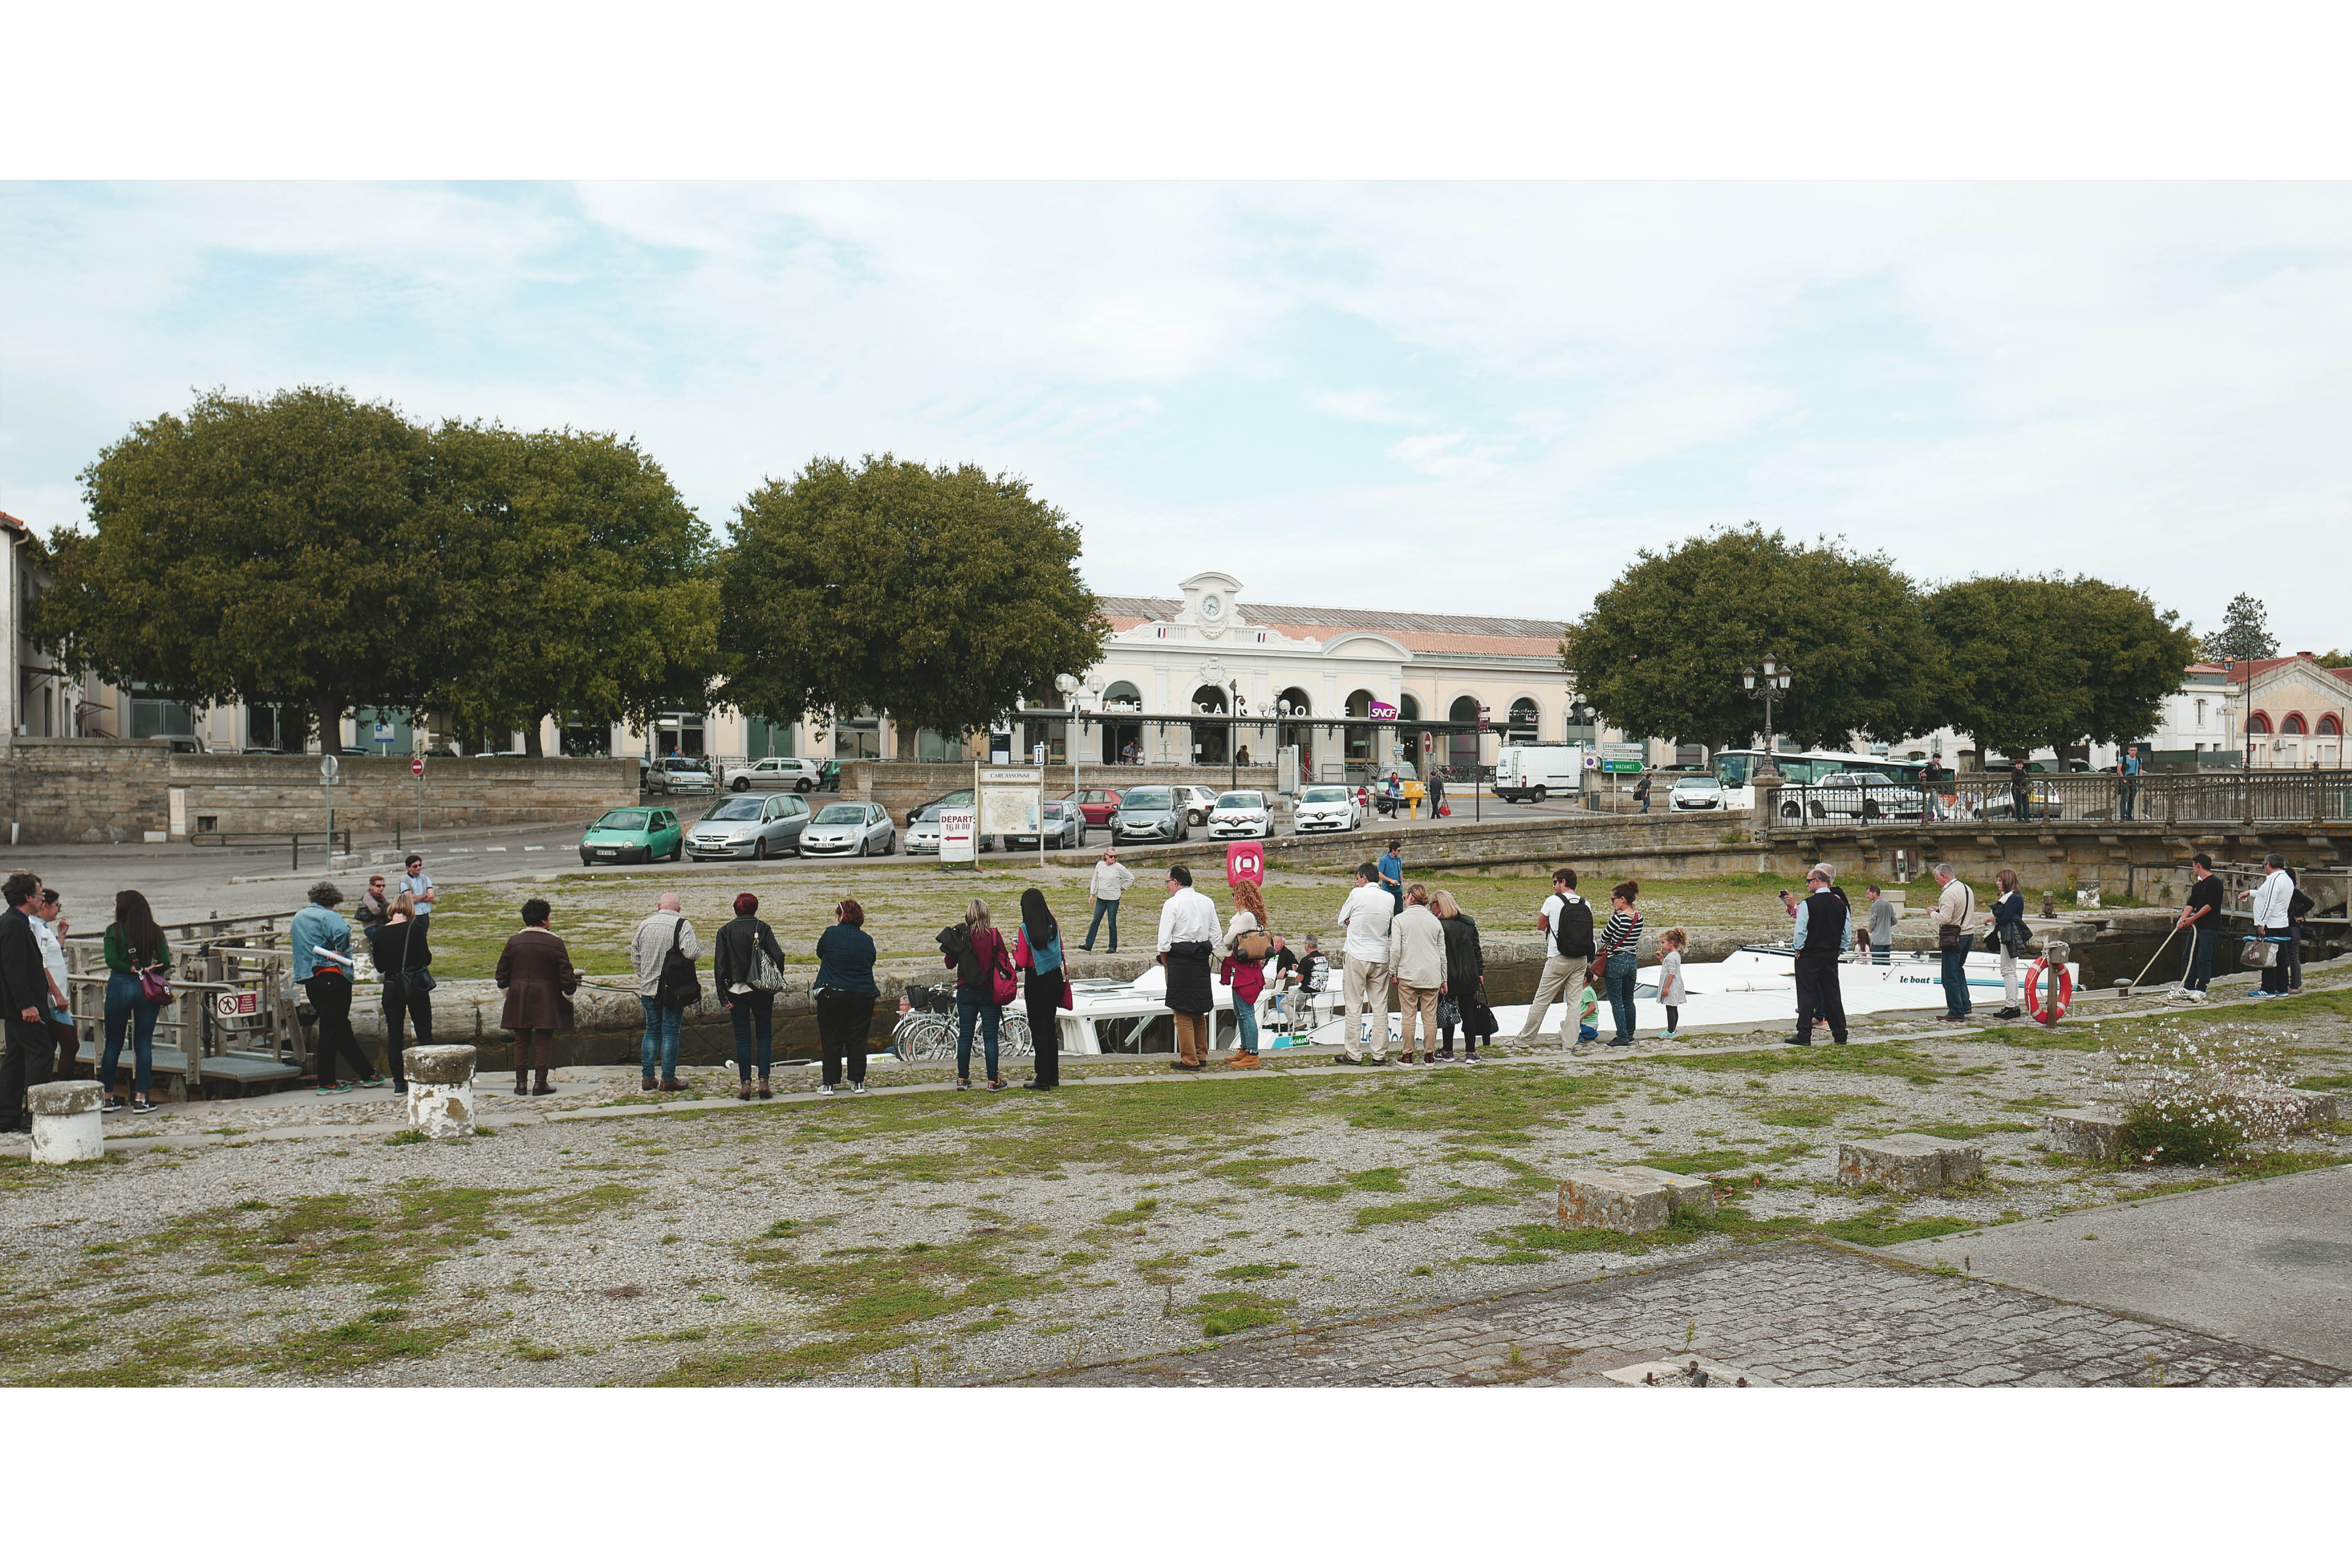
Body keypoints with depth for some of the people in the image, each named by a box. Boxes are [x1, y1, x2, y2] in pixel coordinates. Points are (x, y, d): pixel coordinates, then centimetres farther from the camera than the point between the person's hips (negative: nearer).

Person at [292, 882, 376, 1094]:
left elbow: (293, 941, 26)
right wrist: (342, 953, -14)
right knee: (331, 1030, -3)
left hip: (309, 979, 8)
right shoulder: (328, 916, -10)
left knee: (342, 1028, 13)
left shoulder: (297, 918, 17)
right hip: (332, 978, -8)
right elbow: (342, 932, -29)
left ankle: (367, 1074, 20)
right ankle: (326, 1083, 0)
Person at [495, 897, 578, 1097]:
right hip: (547, 1000, -3)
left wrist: (508, 992, 24)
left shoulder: (514, 941, 3)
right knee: (544, 1041, 2)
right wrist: (569, 993, 7)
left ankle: (521, 1083, 11)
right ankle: (541, 1083, 3)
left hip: (519, 1000, 3)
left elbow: (502, 974, 9)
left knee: (521, 1041, 10)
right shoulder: (555, 942, -7)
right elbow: (566, 974, -6)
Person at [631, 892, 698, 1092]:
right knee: (671, 1032, 1)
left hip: (649, 988, 5)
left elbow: (635, 956, 13)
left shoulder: (644, 925, 6)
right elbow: (691, 953, -22)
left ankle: (647, 1078, 15)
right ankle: (668, 1080, 3)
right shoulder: (682, 925, -11)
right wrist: (699, 948, 0)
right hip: (675, 989, -5)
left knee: (652, 1031, 14)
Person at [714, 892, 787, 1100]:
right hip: (761, 991, -1)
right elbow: (778, 956, -11)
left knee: (742, 1037, 6)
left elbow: (719, 966, -3)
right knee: (764, 1035, 8)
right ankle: (764, 1082, 1)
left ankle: (745, 1084, 3)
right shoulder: (762, 928, -2)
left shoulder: (725, 931, 1)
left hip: (736, 991, 1)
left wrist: (723, 997, -1)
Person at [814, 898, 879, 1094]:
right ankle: (858, 1082, 11)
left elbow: (820, 954, 9)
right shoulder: (867, 940, 3)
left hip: (832, 994, -3)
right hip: (863, 995, 3)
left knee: (831, 1040, 5)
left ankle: (830, 1083, 5)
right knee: (858, 1040, 10)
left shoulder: (831, 934, -6)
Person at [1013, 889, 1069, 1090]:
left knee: (1038, 1029, 3)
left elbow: (1021, 962, -13)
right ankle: (1054, 1077, 20)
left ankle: (1043, 1079, 4)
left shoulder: (1026, 930, -14)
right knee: (1051, 1027, 15)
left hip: (1036, 981, -5)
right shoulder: (1053, 925, 0)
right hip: (1055, 978, 6)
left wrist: (1015, 947, 4)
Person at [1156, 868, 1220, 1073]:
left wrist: (1164, 957, 3)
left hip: (1180, 961, -6)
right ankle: (1201, 1055, 23)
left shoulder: (1172, 904, -11)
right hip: (1202, 960, 7)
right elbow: (1215, 935, 11)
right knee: (1199, 1010, 17)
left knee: (1182, 1012, -1)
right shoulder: (1207, 902, 9)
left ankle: (1189, 1060, 1)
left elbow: (1165, 939, -12)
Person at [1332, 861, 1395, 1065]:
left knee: (1354, 1007, 1)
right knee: (1380, 1008, 7)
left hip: (1357, 957, -4)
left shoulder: (1357, 894, -8)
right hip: (1381, 958, 4)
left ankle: (1353, 1054, 2)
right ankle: (1380, 1055, 8)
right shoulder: (1389, 899, 4)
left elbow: (1342, 920, 1)